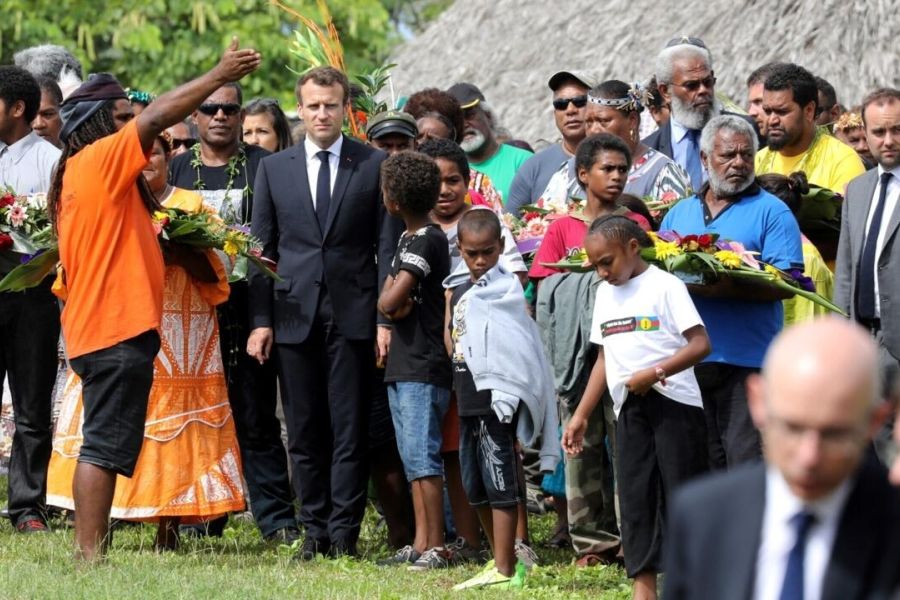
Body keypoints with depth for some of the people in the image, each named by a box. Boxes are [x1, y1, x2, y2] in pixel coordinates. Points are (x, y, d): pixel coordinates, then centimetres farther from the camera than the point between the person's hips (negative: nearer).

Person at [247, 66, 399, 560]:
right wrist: (260, 321, 2)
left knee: (349, 430, -2)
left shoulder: (374, 165, 4)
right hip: (294, 315, 2)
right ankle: (314, 530, 12)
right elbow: (262, 249, 9)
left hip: (352, 315, -2)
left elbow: (388, 245, 2)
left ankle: (344, 531, 3)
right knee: (304, 433, 5)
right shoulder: (273, 169, 9)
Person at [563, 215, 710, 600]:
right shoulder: (605, 294, 14)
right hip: (629, 409, 7)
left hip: (674, 402, -7)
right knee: (634, 496, 3)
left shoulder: (664, 286, -7)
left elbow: (700, 344, -14)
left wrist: (655, 372, -22)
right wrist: (581, 415, 15)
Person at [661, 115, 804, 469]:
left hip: (747, 363, -5)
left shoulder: (771, 212, 0)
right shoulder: (679, 214, 17)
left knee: (747, 469, -9)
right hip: (685, 361, 5)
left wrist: (728, 289, -23)